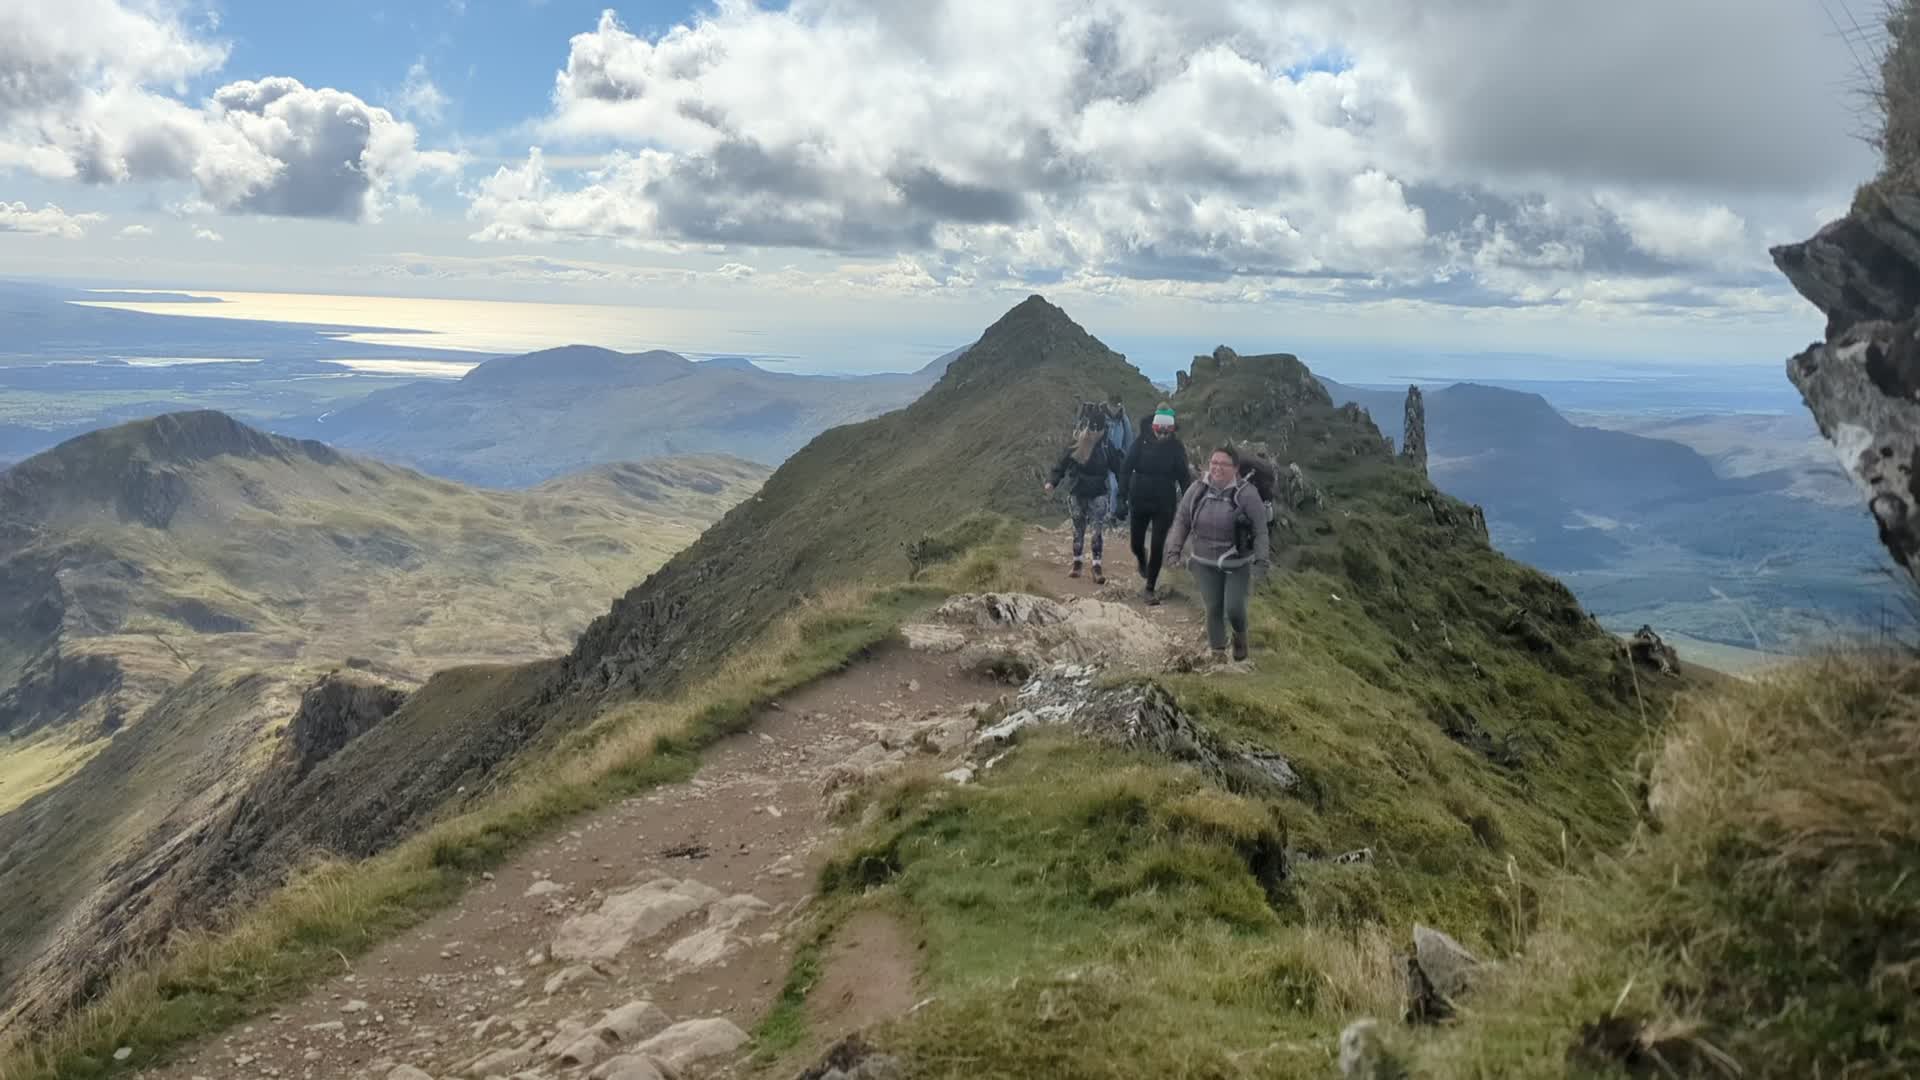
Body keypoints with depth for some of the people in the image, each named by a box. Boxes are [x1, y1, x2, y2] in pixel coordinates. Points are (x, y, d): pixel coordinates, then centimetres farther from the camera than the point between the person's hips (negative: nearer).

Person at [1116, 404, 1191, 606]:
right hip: (1139, 501, 1)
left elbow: (1183, 475, 1)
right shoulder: (1141, 442, -6)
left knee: (1157, 546, -3)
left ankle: (1151, 588, 6)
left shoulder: (1176, 446, -3)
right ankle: (1142, 563, 46)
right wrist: (1124, 495, -14)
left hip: (1164, 504, -1)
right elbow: (1126, 468, -6)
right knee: (1137, 543, 11)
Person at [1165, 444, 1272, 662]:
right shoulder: (1197, 489, -6)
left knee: (1234, 608, -6)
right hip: (1205, 563, 2)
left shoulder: (1246, 493, -15)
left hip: (1238, 564, -2)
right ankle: (1217, 651, 22)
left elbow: (1261, 530, -12)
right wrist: (1174, 551, -2)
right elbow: (1181, 521, 3)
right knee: (1213, 608, 4)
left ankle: (1240, 635, 28)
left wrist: (1261, 562, -15)